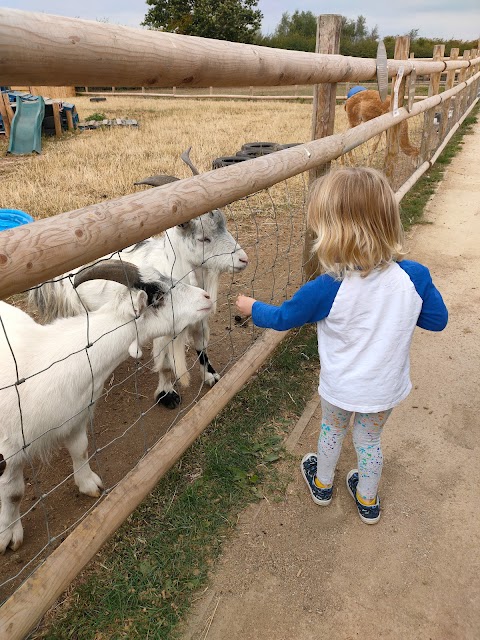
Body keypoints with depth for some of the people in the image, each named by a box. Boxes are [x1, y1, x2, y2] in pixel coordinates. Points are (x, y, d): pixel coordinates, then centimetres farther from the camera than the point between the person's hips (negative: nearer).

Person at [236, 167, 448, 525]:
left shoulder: (326, 290, -30)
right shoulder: (415, 277, -23)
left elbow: (283, 318, -12)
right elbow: (438, 320, -6)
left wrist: (253, 308, 7)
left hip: (340, 389, -2)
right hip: (387, 389, 2)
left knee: (332, 429, 27)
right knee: (370, 440, 25)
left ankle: (322, 484, 52)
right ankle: (368, 501, 48)